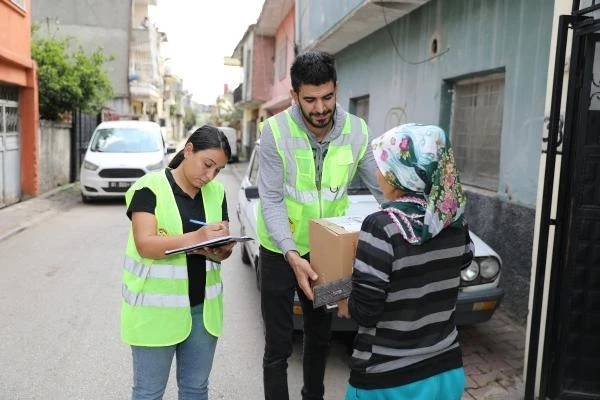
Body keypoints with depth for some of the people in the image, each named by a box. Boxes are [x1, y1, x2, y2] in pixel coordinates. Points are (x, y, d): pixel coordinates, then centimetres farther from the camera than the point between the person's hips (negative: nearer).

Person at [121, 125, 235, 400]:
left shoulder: (216, 192, 6)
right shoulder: (149, 187, -10)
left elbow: (222, 246, 6)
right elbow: (145, 245, -19)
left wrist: (221, 250, -18)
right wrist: (196, 237, -32)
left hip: (203, 305, 5)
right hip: (156, 307, -5)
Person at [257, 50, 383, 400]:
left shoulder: (357, 131, -12)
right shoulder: (276, 131, -20)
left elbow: (385, 187, -6)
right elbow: (272, 201, -21)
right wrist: (292, 255, -32)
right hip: (281, 250, -3)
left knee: (321, 335, 23)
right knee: (279, 345, 5)